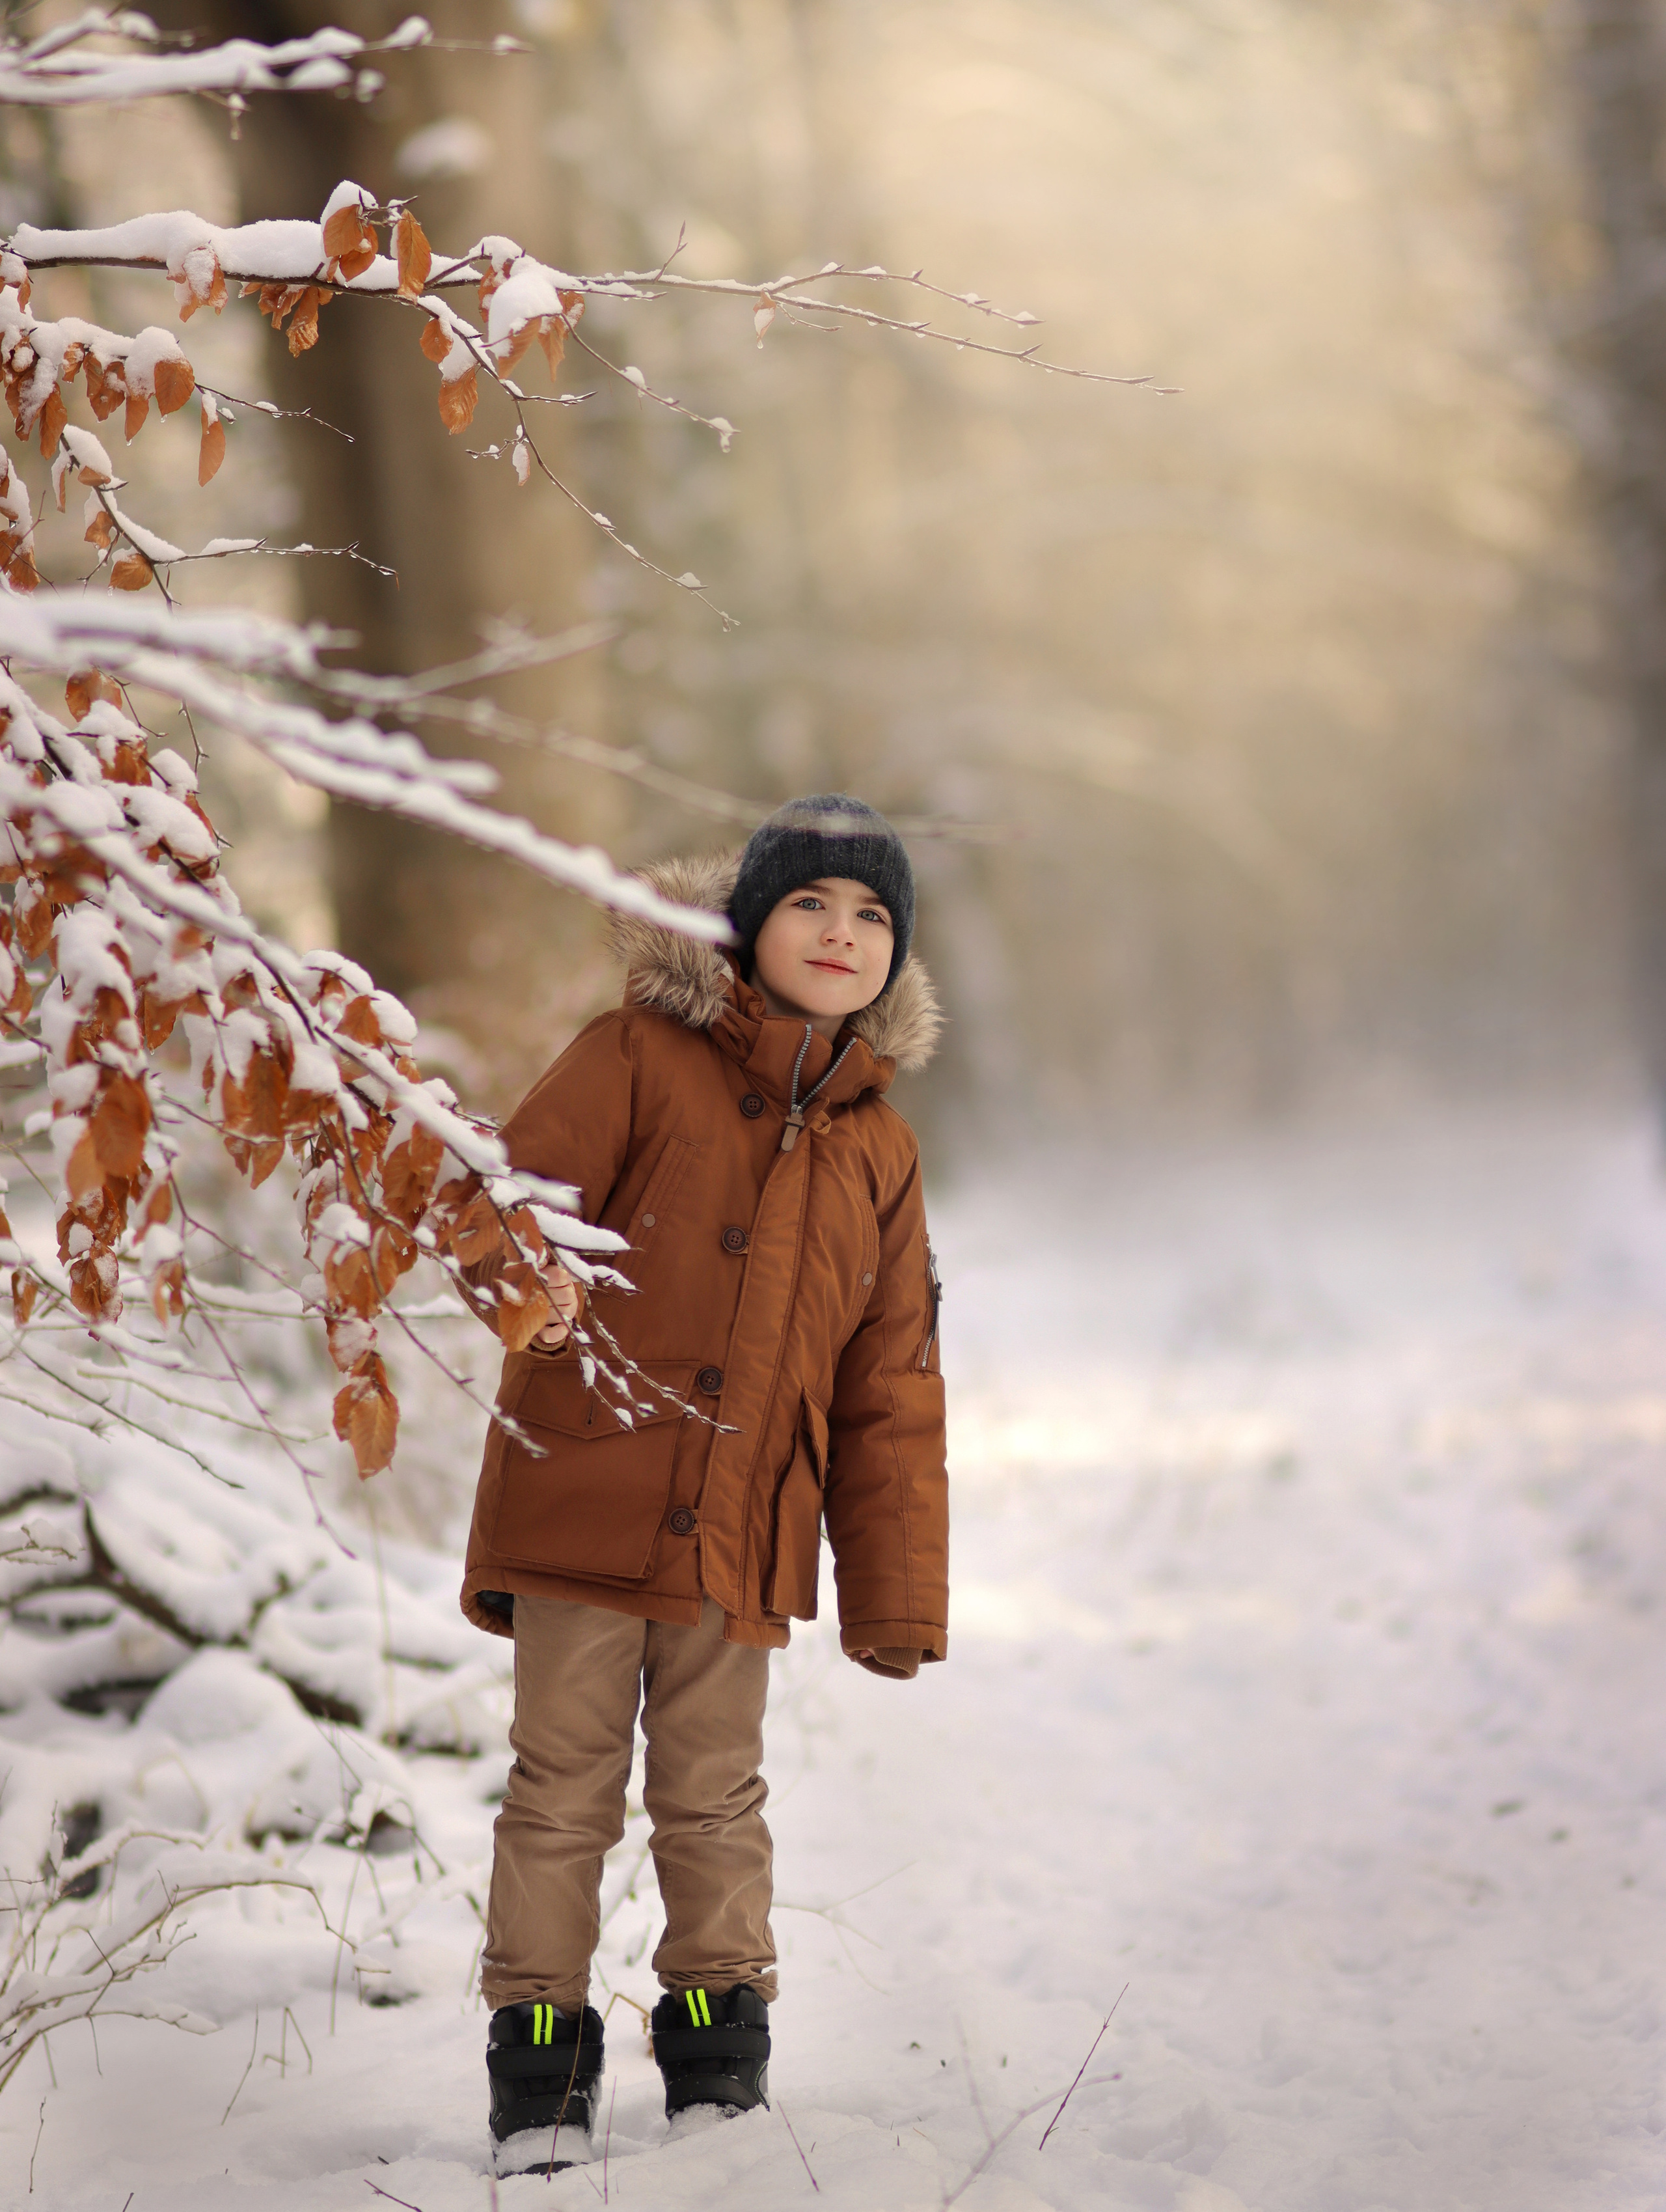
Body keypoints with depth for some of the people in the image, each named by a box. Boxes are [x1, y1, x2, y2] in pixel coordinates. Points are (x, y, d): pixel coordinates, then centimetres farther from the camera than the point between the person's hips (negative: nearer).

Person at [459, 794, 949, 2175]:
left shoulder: (877, 1148, 11)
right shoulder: (641, 1057, -1)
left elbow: (889, 1386, 13)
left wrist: (898, 1594, 10)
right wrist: (524, 1267, -31)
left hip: (742, 1532, 3)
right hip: (584, 1494, -3)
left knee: (715, 1793, 9)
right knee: (566, 1788, 2)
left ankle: (723, 2057, 23)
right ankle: (541, 2078, 13)